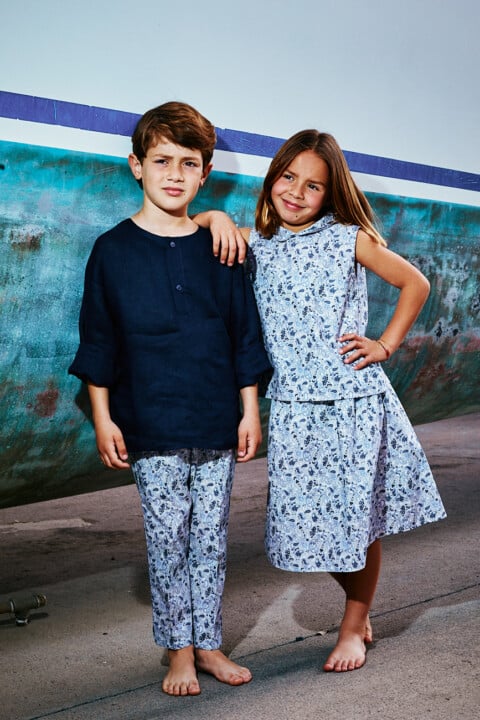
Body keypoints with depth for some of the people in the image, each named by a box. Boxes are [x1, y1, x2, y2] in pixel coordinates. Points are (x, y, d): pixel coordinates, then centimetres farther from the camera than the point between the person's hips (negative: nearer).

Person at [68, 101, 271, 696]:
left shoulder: (219, 249, 4)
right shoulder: (113, 250, -1)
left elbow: (244, 335, 8)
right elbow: (98, 340, 1)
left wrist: (250, 410, 6)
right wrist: (102, 418, -1)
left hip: (217, 425, 2)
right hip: (151, 428, -2)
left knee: (210, 538, 10)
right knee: (167, 540, 4)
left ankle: (208, 644, 24)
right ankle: (179, 649, 20)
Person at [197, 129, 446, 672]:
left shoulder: (348, 239, -1)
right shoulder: (257, 244, 5)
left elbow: (415, 283, 6)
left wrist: (386, 345, -1)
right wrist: (215, 218, -8)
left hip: (355, 401, -2)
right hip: (294, 408, 3)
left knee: (359, 516, 5)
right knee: (306, 518, 6)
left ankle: (354, 626, 26)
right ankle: (358, 603, 33)